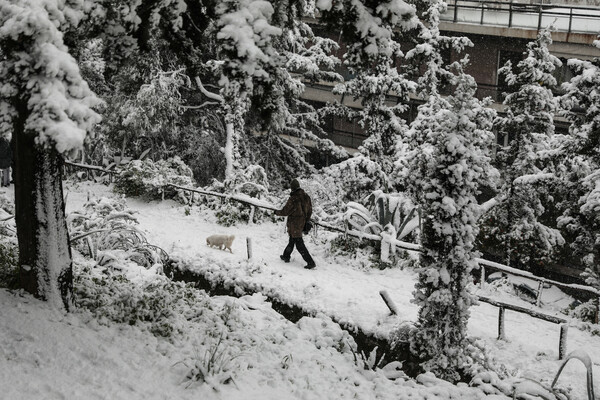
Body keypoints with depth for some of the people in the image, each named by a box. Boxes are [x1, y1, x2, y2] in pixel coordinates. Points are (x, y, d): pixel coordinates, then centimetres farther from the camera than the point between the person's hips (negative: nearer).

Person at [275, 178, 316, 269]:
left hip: (294, 223, -8)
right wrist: (306, 220, 22)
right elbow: (309, 210, 8)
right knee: (292, 240, 24)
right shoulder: (306, 197, -1)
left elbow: (285, 211, -15)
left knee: (299, 244, -3)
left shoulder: (293, 199, -23)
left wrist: (276, 212, 4)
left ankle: (310, 262, -6)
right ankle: (286, 256, 41)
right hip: (301, 223, 8)